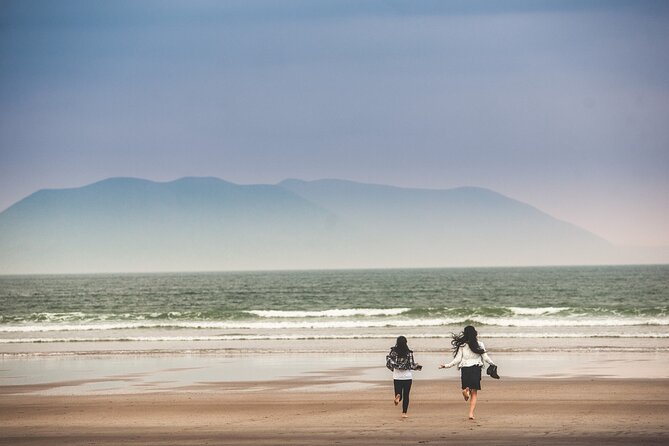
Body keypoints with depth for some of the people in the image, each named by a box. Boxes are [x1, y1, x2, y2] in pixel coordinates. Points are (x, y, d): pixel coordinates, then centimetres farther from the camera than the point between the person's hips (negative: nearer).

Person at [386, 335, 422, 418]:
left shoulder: (393, 352, -5)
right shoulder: (409, 353, -9)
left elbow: (388, 363, -5)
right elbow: (412, 365, -6)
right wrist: (418, 366, 15)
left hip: (397, 376, 1)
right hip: (407, 376, -1)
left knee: (399, 394, 10)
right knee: (406, 396, 8)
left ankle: (398, 397, -26)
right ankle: (404, 413, 4)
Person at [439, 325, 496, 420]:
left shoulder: (462, 345, 0)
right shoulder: (480, 344, 0)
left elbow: (457, 359, -3)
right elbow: (485, 357, 2)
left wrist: (447, 365, 5)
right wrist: (492, 364, 18)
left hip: (465, 369, 0)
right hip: (476, 369, 0)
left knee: (466, 386, 21)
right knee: (474, 393, 5)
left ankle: (466, 390, -18)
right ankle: (471, 413, -9)